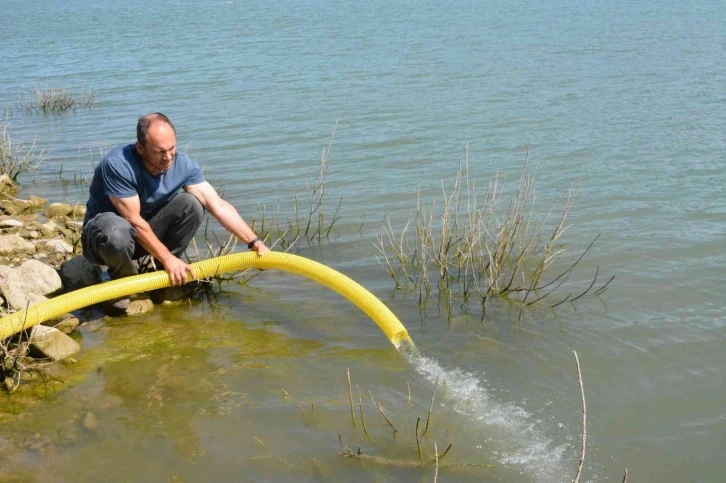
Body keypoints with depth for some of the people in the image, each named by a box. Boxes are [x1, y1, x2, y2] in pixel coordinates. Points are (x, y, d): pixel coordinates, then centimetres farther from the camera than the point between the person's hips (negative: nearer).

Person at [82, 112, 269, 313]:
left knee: (191, 204, -19)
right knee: (118, 232, -41)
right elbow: (134, 221, -28)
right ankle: (122, 281, -7)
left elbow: (219, 206, -15)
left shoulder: (183, 165, -14)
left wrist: (254, 242, -21)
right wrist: (168, 258, -25)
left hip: (147, 231, 5)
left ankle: (164, 275, -2)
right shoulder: (117, 165, -30)